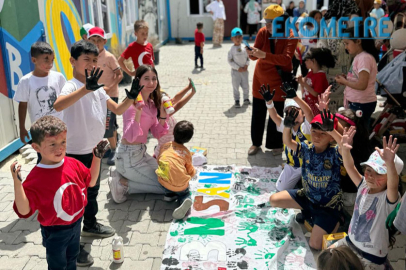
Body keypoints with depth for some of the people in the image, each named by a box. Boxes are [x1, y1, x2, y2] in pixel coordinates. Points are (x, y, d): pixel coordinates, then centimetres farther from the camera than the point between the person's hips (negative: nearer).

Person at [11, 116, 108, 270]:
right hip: (55, 232, -5)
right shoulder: (36, 178, -28)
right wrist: (17, 183, -43)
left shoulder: (73, 164, -11)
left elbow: (91, 181, 5)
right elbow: (24, 211, -31)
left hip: (76, 224, 5)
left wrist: (97, 158, -4)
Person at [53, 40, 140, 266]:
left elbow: (118, 110, 11)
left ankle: (91, 225, 47)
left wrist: (131, 97, -8)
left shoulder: (98, 88, 5)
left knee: (93, 190, 25)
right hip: (76, 153, -8)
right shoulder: (72, 86, -22)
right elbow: (58, 106, -45)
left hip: (94, 150, 9)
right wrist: (86, 88, -56)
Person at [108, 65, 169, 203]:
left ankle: (121, 174, 15)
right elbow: (130, 137, -30)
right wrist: (138, 114, -42)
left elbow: (157, 134, 7)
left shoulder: (152, 103, 5)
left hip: (142, 153, 9)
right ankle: (123, 184, 0)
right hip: (129, 157, -8)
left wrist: (162, 115, -7)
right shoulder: (133, 103, -21)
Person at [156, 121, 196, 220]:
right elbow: (191, 172, 13)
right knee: (185, 193, 26)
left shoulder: (165, 146, 12)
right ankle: (184, 200, -6)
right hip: (181, 185, -1)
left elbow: (158, 160, 24)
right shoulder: (186, 152, 8)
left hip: (164, 181, 1)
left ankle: (169, 194, 17)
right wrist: (193, 172, 37)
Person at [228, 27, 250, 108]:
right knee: (236, 87, 2)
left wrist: (246, 65, -9)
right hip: (235, 71, -4)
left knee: (246, 86, 12)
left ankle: (246, 99, 26)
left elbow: (247, 58, 9)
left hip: (244, 70, 4)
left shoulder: (244, 48, 2)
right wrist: (238, 68, -16)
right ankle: (237, 101, 11)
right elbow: (230, 61, -11)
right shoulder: (232, 49, -9)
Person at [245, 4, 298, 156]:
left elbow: (286, 59, -31)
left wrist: (263, 55, -42)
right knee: (258, 113, 8)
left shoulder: (291, 36, -18)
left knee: (276, 114, 6)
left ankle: (275, 144, 23)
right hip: (260, 77, 3)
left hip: (279, 80, -2)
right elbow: (255, 56, -11)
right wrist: (251, 53, -36)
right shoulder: (263, 32, -10)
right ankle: (256, 143, 23)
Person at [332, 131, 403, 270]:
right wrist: (345, 149, -37)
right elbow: (350, 167, -17)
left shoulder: (388, 197, -25)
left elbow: (393, 185, -47)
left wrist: (390, 163, -67)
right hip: (350, 242, 6)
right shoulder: (364, 186, -7)